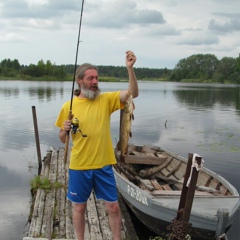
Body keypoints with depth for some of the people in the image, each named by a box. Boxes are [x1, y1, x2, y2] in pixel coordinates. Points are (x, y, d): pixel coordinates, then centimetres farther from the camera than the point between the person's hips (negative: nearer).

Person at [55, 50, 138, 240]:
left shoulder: (106, 99, -3)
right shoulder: (69, 106, -3)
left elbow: (133, 93, -16)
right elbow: (62, 139, 6)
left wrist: (130, 68, -29)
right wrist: (64, 130, -17)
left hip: (103, 165, 0)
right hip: (79, 167, 0)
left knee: (113, 206, 8)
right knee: (79, 207, 14)